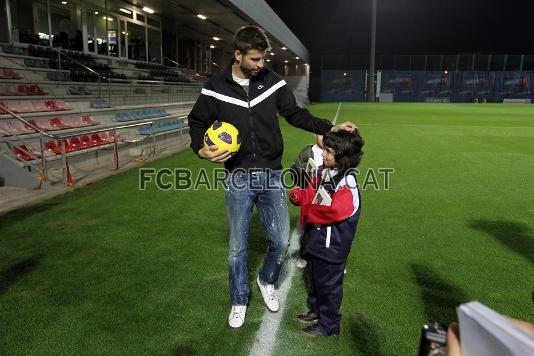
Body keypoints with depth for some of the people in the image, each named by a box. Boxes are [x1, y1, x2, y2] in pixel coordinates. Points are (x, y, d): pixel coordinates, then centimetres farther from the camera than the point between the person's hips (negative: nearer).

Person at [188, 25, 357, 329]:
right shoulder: (216, 87, -5)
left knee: (281, 241, 5)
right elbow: (197, 122, 7)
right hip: (238, 179, -1)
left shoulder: (273, 82, -1)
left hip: (272, 176, 2)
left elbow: (295, 114, 8)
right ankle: (239, 301, 31)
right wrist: (202, 149, -13)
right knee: (238, 247, 8)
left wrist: (330, 128, -3)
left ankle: (267, 281, 37)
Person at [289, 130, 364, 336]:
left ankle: (328, 325, 26)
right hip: (316, 240, 9)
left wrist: (309, 211, -20)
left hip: (331, 245, -8)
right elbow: (310, 194, 10)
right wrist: (298, 195, -11)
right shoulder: (325, 174, 3)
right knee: (315, 279, 24)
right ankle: (316, 311, 45)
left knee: (329, 284, 8)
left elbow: (334, 210, -34)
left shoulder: (347, 183, -23)